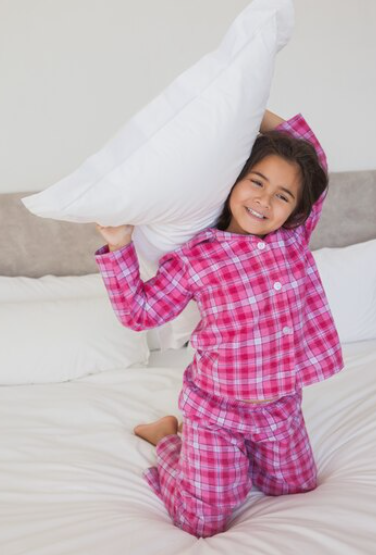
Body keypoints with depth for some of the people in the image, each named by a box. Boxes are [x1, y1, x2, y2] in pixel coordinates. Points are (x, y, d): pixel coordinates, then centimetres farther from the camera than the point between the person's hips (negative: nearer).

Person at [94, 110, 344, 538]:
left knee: (297, 491, 23)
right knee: (203, 523, 5)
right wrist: (119, 247, -18)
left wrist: (263, 117, -3)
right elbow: (139, 312, -8)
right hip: (217, 408, -4)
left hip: (281, 406, 5)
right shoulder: (195, 257, -15)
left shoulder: (294, 238, -5)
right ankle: (169, 438, 28)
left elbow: (313, 157, 6)